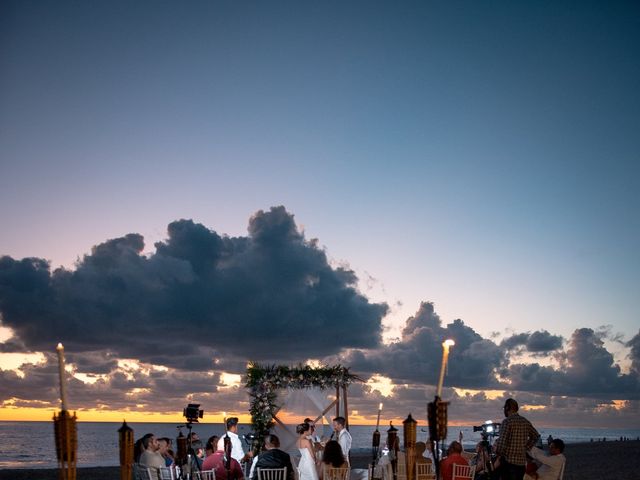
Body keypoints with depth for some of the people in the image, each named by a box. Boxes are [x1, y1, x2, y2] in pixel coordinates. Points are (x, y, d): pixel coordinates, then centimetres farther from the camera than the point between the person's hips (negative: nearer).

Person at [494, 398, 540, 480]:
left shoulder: (507, 421, -13)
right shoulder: (526, 422, 9)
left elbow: (502, 441, -19)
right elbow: (536, 436, 22)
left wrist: (498, 452, -2)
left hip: (508, 461, -6)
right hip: (522, 461, 6)